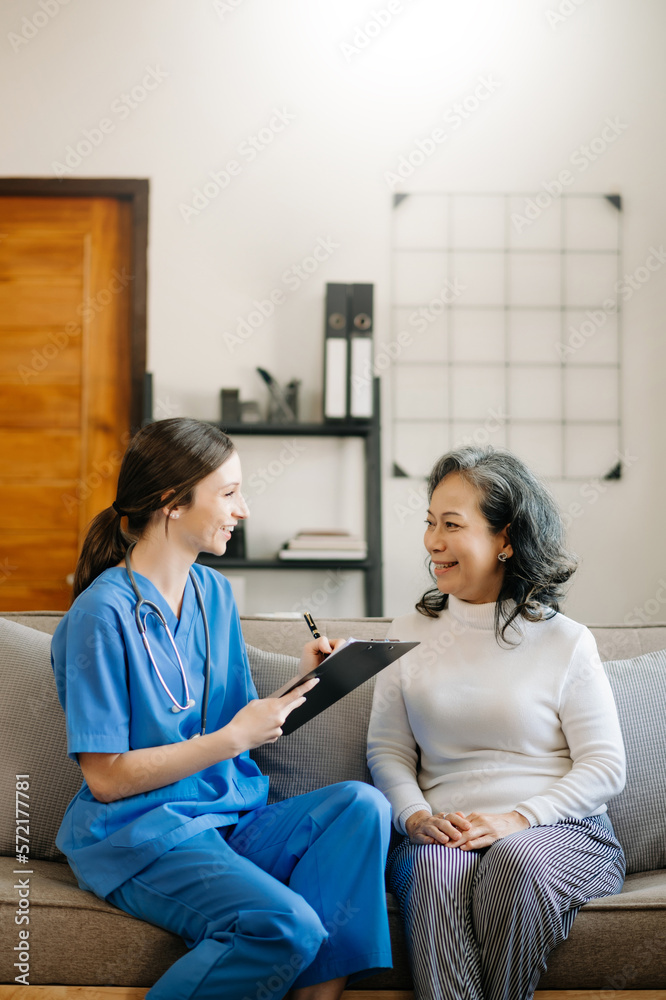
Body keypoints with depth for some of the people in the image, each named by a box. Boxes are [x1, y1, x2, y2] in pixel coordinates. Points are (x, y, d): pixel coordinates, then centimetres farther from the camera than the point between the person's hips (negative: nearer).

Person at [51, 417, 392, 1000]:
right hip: (140, 835, -7)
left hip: (230, 818, 7)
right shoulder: (104, 613, -13)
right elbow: (106, 777, -14)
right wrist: (234, 737, -18)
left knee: (361, 804, -19)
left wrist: (303, 684, -3)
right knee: (284, 925, -30)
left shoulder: (214, 592, 11)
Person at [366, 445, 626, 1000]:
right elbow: (387, 749, 11)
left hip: (557, 827, -1)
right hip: (442, 833, 2)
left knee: (517, 860, -34)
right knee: (436, 870, -32)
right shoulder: (411, 633, 12)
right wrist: (416, 817, -9)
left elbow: (605, 767, 0)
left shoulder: (565, 642, 2)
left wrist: (516, 818, -14)